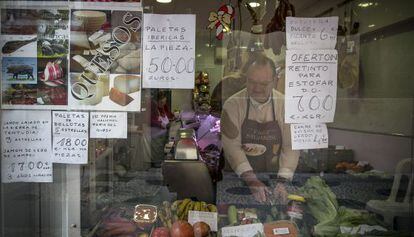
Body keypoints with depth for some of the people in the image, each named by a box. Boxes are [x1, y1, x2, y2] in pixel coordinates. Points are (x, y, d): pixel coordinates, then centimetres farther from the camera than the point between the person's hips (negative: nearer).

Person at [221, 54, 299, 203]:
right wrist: (252, 181, -21)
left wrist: (282, 182, -14)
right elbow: (232, 147, -13)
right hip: (238, 179, -1)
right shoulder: (233, 104, -8)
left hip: (272, 179, 2)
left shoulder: (286, 105, -2)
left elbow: (291, 147, -3)